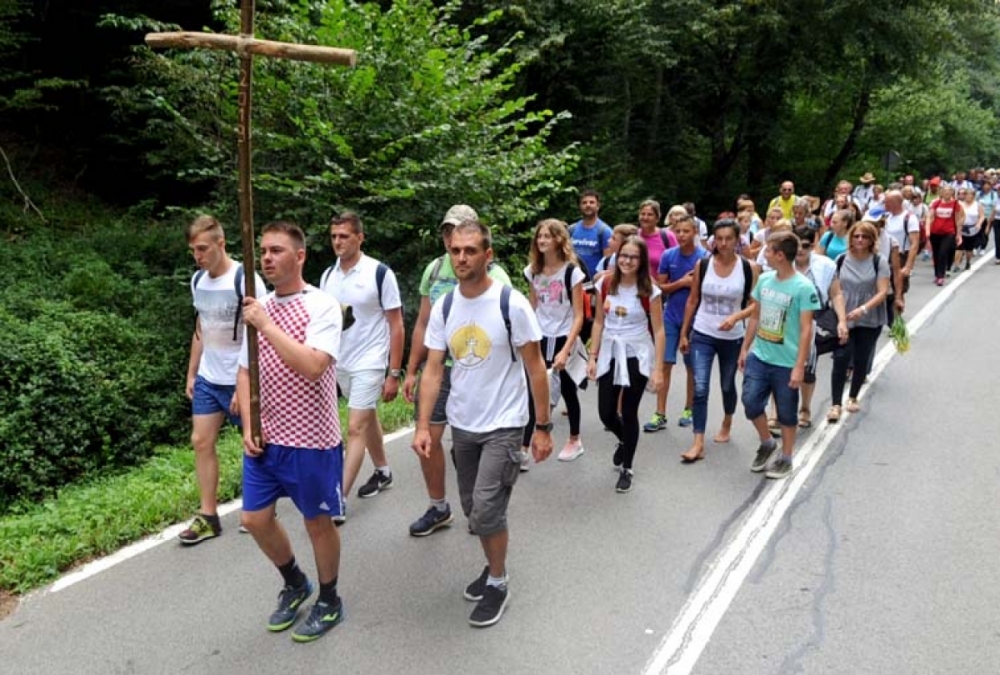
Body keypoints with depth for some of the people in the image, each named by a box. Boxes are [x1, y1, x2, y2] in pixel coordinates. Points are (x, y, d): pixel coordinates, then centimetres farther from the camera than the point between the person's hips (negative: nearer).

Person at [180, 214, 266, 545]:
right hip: (208, 379, 6)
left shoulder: (246, 280, -18)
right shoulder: (197, 280, 4)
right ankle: (208, 517, 10)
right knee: (201, 442, 3)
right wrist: (191, 373, 13)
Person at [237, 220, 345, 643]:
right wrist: (249, 425, 1)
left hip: (311, 441, -6)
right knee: (255, 519, 13)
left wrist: (267, 326, -25)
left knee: (317, 522, 9)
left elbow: (313, 367, -28)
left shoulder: (322, 306, -14)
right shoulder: (258, 308, 6)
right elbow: (245, 372, 13)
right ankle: (295, 584, 38)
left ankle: (329, 601, 31)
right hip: (264, 438, 7)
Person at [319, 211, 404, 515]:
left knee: (355, 428, -9)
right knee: (367, 419, 19)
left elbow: (396, 326, -10)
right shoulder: (328, 276, 4)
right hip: (340, 363, 6)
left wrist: (394, 373, -11)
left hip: (369, 363, -6)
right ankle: (383, 472, 36)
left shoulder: (380, 273, -12)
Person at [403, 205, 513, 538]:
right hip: (438, 367, 4)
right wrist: (411, 371, 10)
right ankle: (438, 508, 25)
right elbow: (422, 324, 11)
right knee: (427, 438, 5)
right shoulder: (434, 269, 6)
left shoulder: (494, 276, -10)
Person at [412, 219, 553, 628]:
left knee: (486, 510, -9)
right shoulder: (443, 308, -1)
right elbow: (433, 370, 1)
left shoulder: (511, 304, -14)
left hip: (503, 425, -5)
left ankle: (498, 584, 13)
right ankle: (495, 565, 40)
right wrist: (423, 426, -8)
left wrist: (543, 428, -9)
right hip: (462, 425, 5)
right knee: (473, 509, 16)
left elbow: (535, 368, -9)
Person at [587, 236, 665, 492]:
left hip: (637, 355, -3)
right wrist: (593, 357, 2)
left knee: (629, 413, 2)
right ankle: (624, 441, 41)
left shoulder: (649, 291, -11)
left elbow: (658, 330, -9)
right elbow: (599, 322, 5)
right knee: (606, 413, 5)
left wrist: (657, 368, -13)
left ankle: (627, 469, 20)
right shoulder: (605, 285, -2)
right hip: (610, 353, 3)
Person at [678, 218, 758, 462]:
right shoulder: (702, 265, -5)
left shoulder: (748, 268, -9)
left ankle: (726, 426, 44)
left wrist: (736, 317, -24)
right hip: (702, 335, 0)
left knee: (727, 385, 18)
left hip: (732, 337, 0)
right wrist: (684, 333, 5)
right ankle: (698, 444, -8)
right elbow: (692, 301, 3)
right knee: (700, 388, -9)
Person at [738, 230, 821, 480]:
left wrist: (799, 367, -17)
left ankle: (786, 457, 26)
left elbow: (806, 330, -15)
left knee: (786, 413, 9)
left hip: (786, 363, -5)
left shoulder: (803, 287, -16)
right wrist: (745, 348, 13)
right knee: (751, 403, 2)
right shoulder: (764, 280, 2)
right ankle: (767, 443, 27)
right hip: (758, 357, 5)